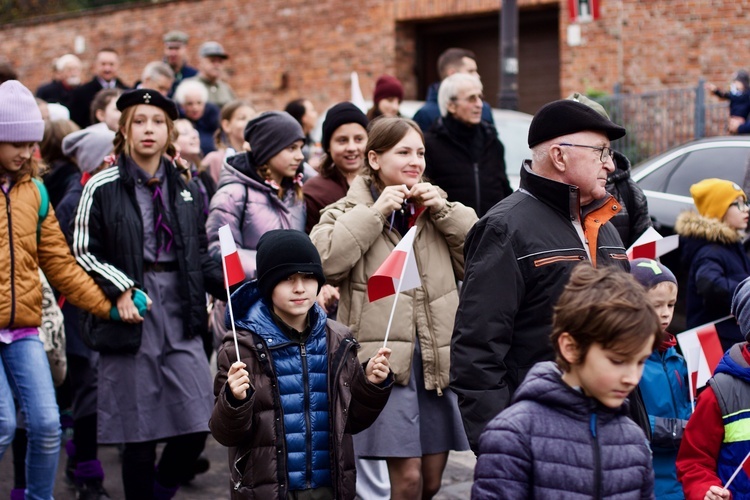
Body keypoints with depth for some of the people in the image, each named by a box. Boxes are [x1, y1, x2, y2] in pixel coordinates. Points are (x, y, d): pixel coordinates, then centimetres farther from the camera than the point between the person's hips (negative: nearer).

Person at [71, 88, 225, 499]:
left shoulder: (185, 188, 12)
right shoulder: (103, 187, -1)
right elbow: (82, 252, -1)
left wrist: (230, 285, 1)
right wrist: (120, 290, -13)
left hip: (180, 315, 4)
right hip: (130, 319, -3)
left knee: (195, 426, -1)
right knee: (139, 435, 0)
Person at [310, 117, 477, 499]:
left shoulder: (434, 207, 15)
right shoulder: (351, 208, 3)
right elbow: (326, 263, -17)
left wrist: (443, 209, -4)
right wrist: (375, 212, -13)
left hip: (436, 359, 5)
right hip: (384, 359, -5)